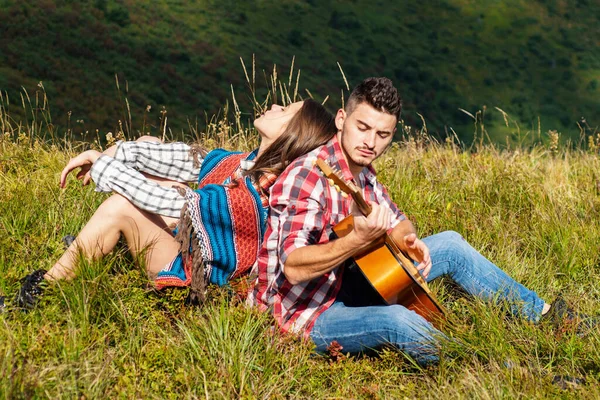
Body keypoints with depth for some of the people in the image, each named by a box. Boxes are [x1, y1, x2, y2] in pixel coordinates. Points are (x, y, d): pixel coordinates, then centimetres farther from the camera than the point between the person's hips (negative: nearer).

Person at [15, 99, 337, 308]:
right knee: (145, 149, 5)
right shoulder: (244, 163, -8)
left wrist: (100, 165, -14)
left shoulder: (249, 198, -33)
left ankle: (41, 290, -7)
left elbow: (159, 199, -28)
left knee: (120, 207, -26)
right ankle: (91, 247, 13)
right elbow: (184, 158, -4)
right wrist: (102, 156, -9)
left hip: (191, 274, -9)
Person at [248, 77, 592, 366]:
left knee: (451, 244, 10)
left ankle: (542, 315, 21)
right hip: (309, 314, -9)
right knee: (398, 320, -37)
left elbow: (397, 221, 17)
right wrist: (359, 240, -44)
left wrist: (407, 239, -7)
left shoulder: (362, 172, 4)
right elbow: (293, 268, -33)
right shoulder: (308, 175, -24)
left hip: (347, 286, 9)